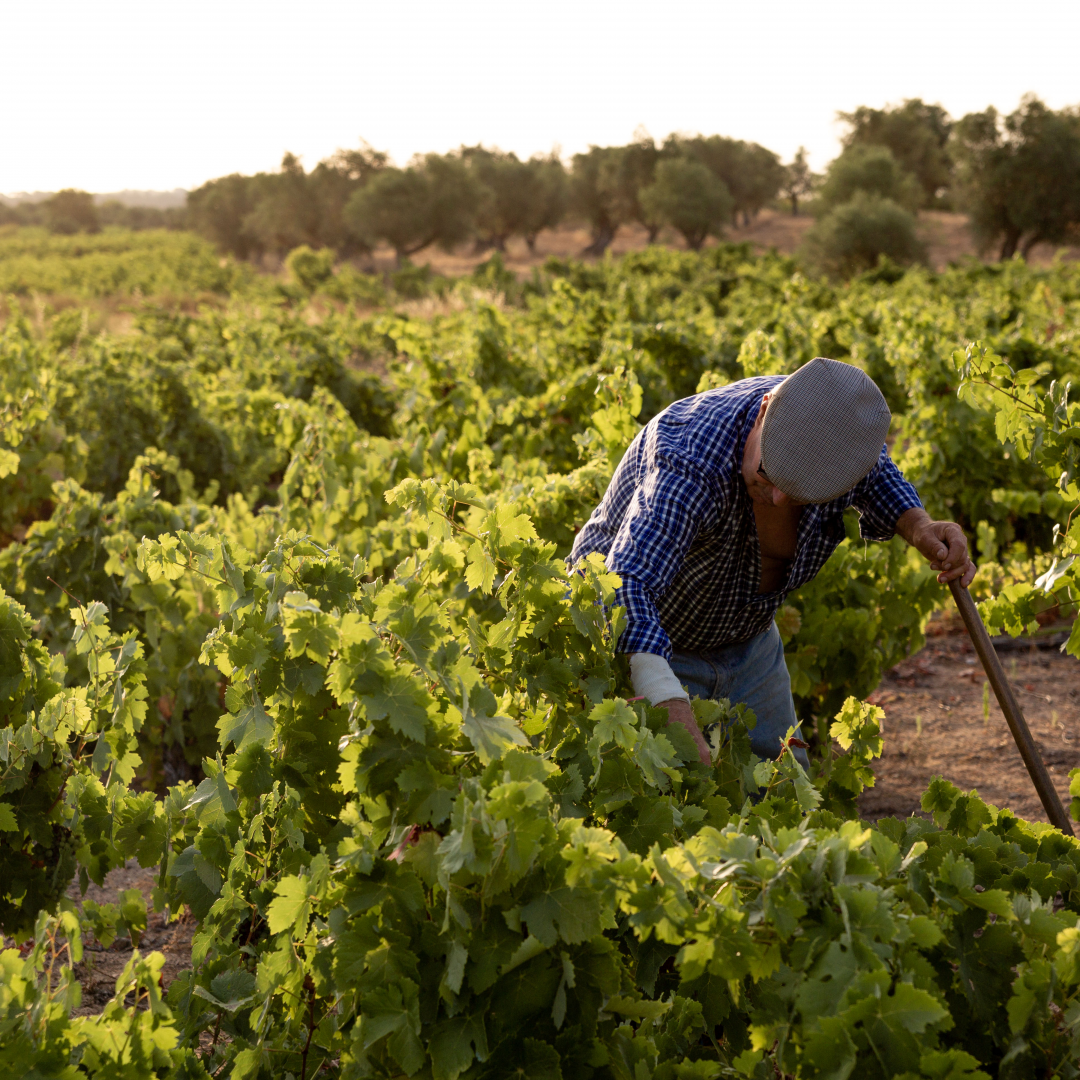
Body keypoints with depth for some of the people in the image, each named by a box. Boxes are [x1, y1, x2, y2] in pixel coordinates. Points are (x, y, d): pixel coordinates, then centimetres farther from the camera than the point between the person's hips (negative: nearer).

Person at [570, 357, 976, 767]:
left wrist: (919, 526, -17)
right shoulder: (689, 461, -41)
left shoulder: (836, 420, -21)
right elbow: (628, 585, -53)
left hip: (748, 638, 6)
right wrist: (670, 708, -66)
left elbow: (878, 478, 5)